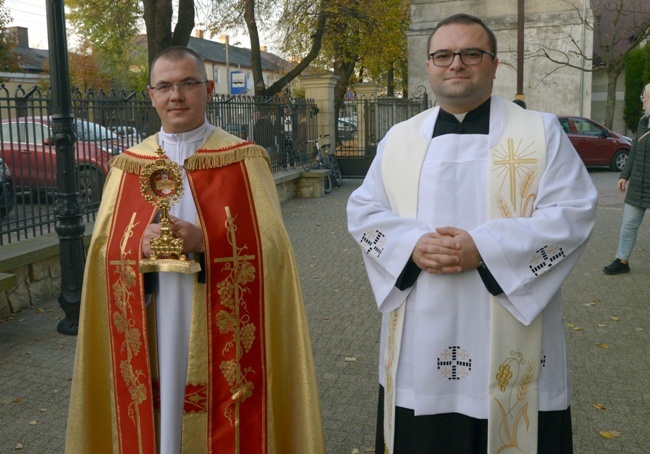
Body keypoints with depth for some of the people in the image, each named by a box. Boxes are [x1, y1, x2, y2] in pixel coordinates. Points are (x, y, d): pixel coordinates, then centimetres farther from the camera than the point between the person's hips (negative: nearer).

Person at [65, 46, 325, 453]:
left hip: (222, 335, -2)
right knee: (159, 419, 10)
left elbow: (270, 245, -6)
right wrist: (141, 246, -15)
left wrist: (205, 243, -20)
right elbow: (103, 252, 6)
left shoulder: (244, 161, -1)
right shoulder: (127, 167, 7)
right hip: (153, 337, 2)